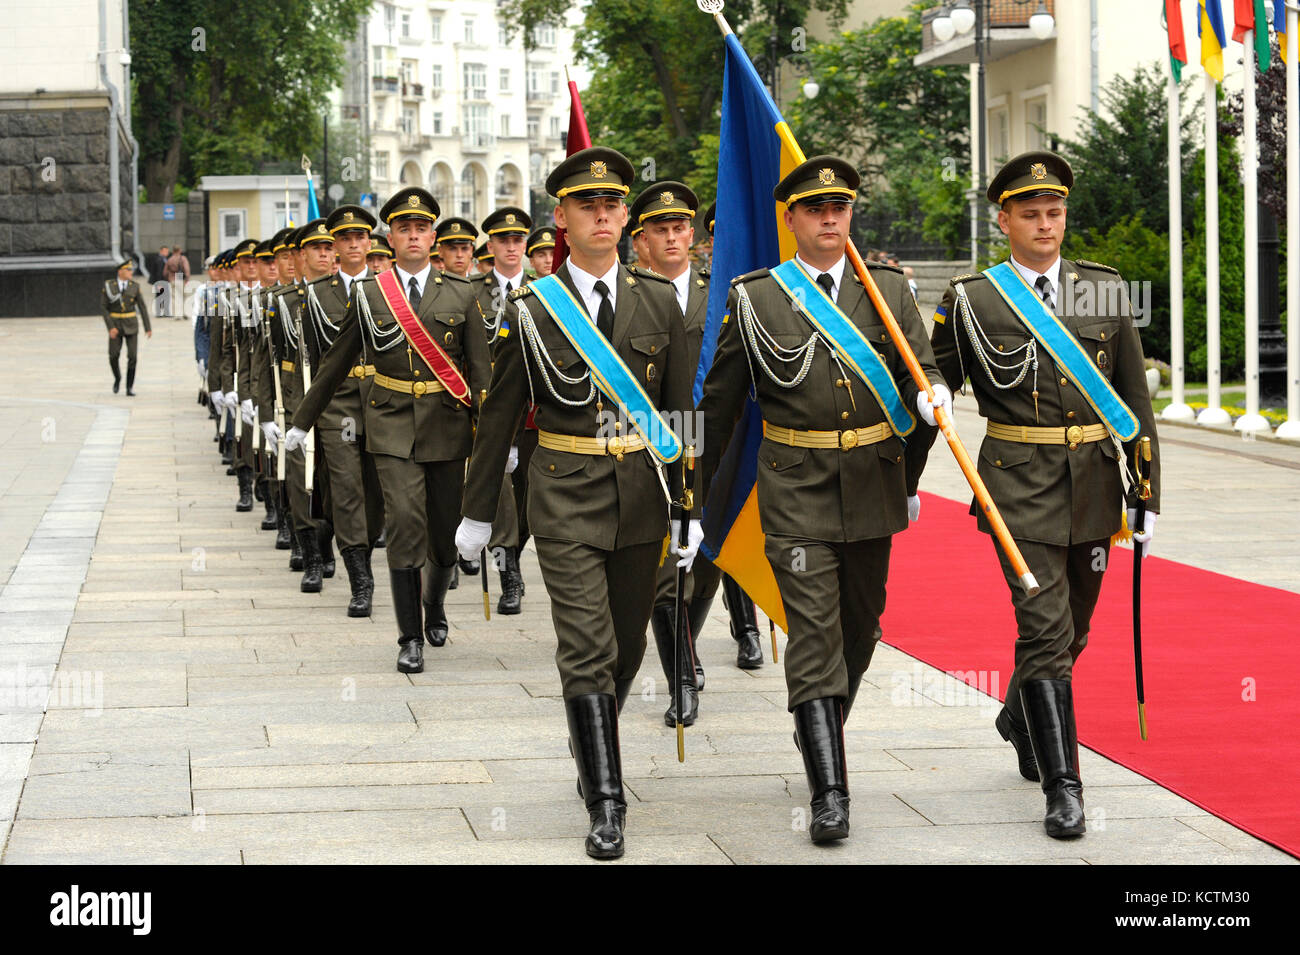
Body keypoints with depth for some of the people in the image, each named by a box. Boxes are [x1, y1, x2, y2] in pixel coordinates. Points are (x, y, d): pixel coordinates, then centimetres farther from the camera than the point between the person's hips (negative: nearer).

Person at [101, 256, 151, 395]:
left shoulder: (134, 286, -3)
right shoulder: (108, 286, -8)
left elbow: (142, 308, 0)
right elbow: (103, 307, -8)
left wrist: (148, 328, -2)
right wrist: (111, 327, -18)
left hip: (131, 325, 1)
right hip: (115, 325, -1)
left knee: (132, 356, -8)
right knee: (114, 356, -8)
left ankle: (130, 388, 3)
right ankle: (117, 378, 22)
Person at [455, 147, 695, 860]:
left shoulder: (659, 301, 3)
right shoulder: (531, 308, -3)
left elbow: (681, 410, 6)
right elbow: (499, 416, 3)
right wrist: (477, 512, 6)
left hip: (641, 497, 3)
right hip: (565, 497, -3)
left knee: (626, 646, 14)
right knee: (588, 651, -10)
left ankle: (589, 745, 40)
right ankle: (606, 802, -7)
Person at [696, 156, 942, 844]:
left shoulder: (889, 289, 5)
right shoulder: (756, 297, 0)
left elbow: (919, 369, 0)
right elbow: (720, 399, 6)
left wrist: (930, 400, -24)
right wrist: (699, 484, 9)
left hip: (872, 484, 3)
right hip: (796, 487, -3)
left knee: (860, 625, 15)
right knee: (813, 630, -11)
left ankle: (822, 731, 41)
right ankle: (829, 792, -13)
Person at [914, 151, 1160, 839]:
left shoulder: (1105, 290, 6)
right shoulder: (970, 300, -3)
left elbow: (1136, 399, 8)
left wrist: (1149, 497, 6)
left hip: (1093, 488, 4)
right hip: (1021, 491, -4)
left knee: (1072, 628, 17)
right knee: (1044, 630, -11)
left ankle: (1019, 717, 46)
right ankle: (1063, 788, -8)